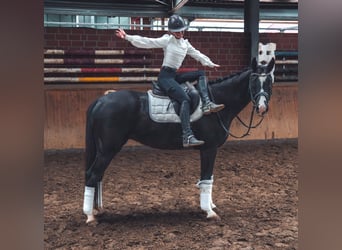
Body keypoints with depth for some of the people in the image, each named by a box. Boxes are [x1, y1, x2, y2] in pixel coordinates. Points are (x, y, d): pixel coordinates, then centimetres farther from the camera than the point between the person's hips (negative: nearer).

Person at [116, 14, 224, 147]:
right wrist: (127, 37, -14)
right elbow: (147, 42, -7)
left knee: (201, 74, 6)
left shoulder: (185, 43, 16)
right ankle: (187, 137, -35)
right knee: (185, 99, -25)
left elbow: (197, 54, 28)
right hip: (165, 76, -8)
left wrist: (211, 64, 29)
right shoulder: (167, 40, -3)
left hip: (175, 75, 8)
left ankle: (206, 104, -15)